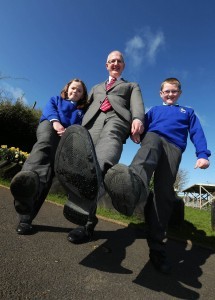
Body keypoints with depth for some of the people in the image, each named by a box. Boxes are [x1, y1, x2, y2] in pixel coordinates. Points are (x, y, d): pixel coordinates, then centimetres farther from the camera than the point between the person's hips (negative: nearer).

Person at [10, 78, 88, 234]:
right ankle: (30, 177, -70)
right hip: (49, 126, 0)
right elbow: (49, 110, 10)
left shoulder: (82, 110, 31)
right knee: (45, 143, -38)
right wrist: (55, 121, -14)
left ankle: (26, 216, -38)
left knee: (50, 169, -25)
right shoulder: (55, 100, 33)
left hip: (67, 138, 1)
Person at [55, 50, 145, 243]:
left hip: (117, 117, -3)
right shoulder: (96, 88, 42)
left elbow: (137, 104, 11)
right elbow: (86, 106, 29)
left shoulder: (132, 86, 32)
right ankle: (88, 221, -29)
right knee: (88, 152, -25)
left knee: (109, 140, -37)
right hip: (94, 120, 3)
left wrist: (138, 119, -13)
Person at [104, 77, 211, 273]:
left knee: (164, 192, -16)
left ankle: (157, 247, -14)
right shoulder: (154, 110, 35)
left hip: (174, 147, 1)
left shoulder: (188, 112, 33)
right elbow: (143, 125, 19)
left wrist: (203, 154, 0)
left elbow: (197, 133, 17)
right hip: (154, 136, 0)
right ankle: (135, 184, -74)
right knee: (150, 147, -40)